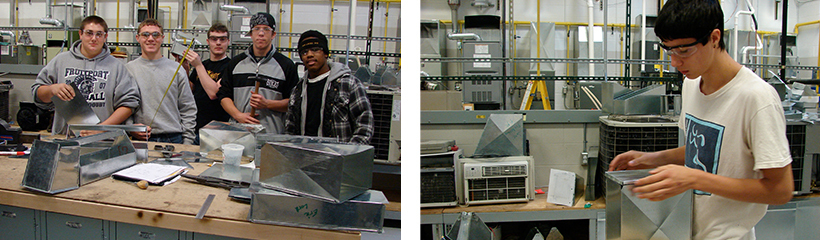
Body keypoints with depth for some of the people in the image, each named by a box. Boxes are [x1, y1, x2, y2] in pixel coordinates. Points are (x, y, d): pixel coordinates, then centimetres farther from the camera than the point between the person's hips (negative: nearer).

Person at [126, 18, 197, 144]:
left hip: (174, 139, 1)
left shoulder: (176, 69, 8)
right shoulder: (128, 69, 7)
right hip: (139, 139, 0)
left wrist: (187, 143, 1)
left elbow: (188, 110, 8)